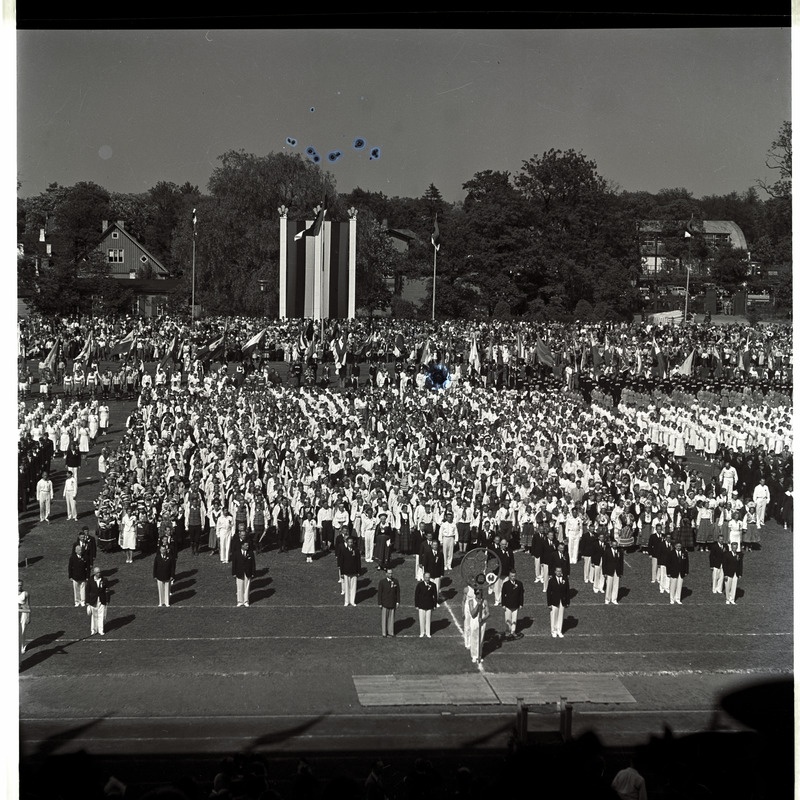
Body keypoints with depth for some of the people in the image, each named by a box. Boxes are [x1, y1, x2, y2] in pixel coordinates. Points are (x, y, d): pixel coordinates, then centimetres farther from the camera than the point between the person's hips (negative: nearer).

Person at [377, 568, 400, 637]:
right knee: (384, 618, 5)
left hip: (392, 603, 3)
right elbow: (379, 593, -7)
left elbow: (398, 591, 6)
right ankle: (384, 632, 14)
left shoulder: (395, 581, -1)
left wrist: (397, 602, 3)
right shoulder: (382, 581, -10)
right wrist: (380, 603, -8)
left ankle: (390, 632, 17)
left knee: (391, 618, 8)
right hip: (385, 603, -3)